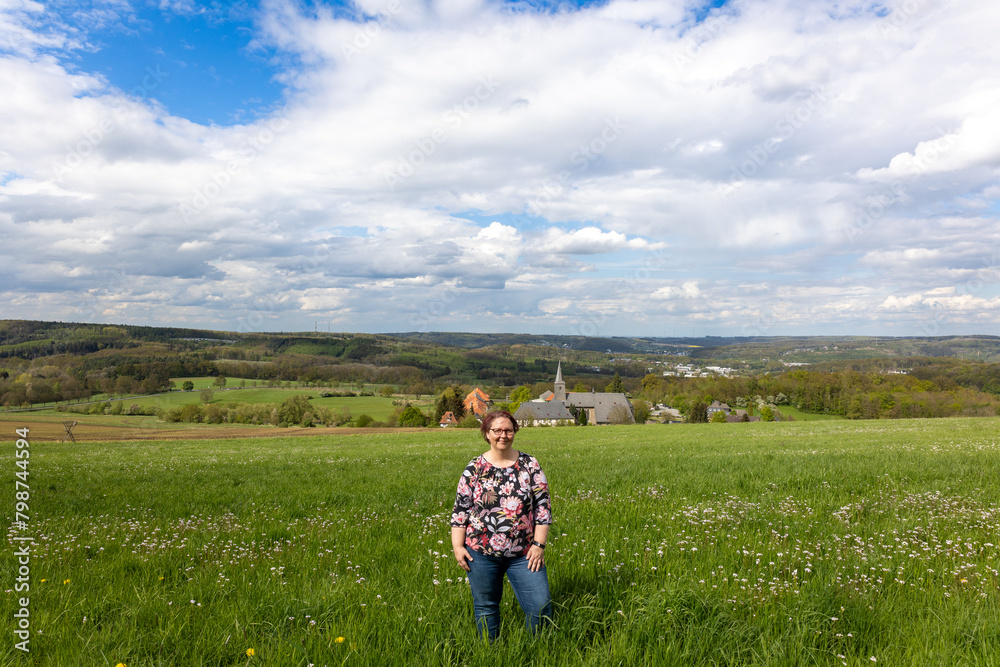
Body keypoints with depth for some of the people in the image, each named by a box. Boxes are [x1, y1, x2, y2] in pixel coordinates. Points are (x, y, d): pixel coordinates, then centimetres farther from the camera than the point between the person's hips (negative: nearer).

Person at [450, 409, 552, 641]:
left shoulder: (529, 464, 1)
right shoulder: (474, 468, -1)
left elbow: (543, 505, 0)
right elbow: (460, 508, 2)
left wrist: (539, 544, -6)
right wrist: (457, 546, -3)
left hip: (524, 553, 0)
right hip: (481, 552, 0)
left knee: (541, 606, -2)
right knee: (485, 607, 12)